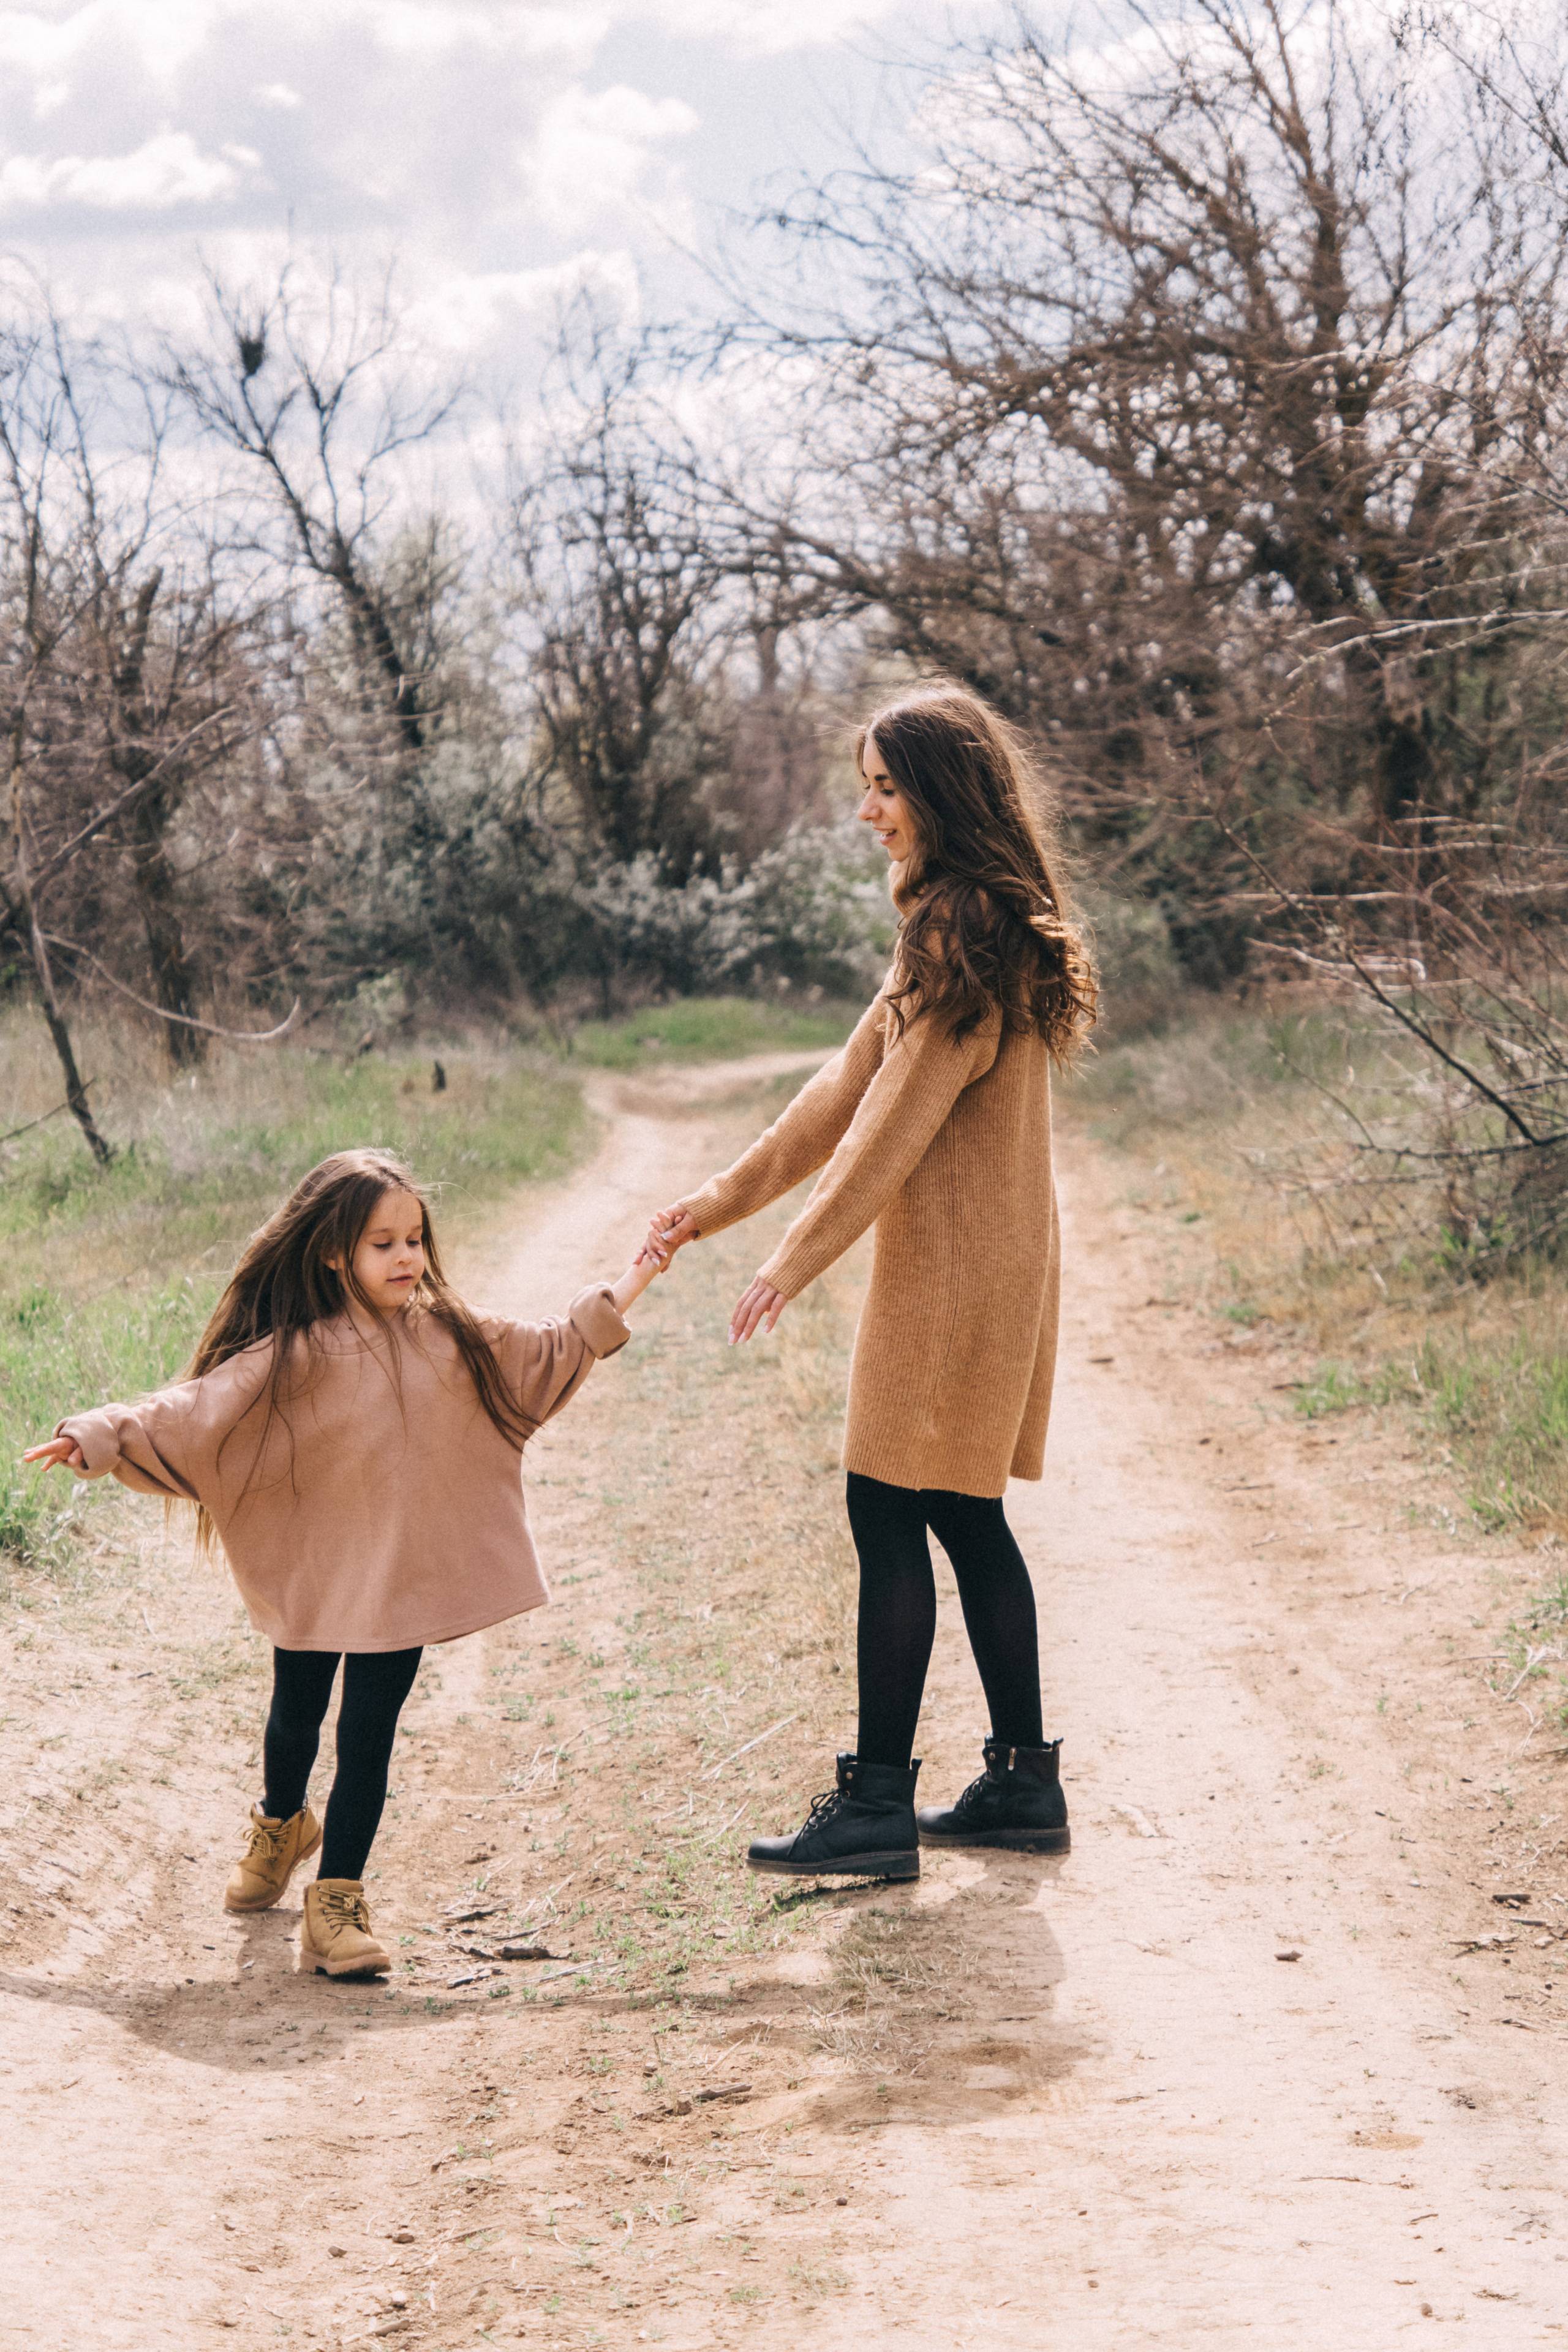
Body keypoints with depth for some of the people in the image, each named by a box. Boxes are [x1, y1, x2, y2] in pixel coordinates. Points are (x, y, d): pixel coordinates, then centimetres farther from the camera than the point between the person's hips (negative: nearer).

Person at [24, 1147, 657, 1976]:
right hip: (310, 1580, -1)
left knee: (367, 1741, 0)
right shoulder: (292, 1360, -15)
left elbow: (546, 1355, 12)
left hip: (400, 1581, 1)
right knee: (295, 1722, 19)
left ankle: (336, 1902, 8)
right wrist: (103, 1436, -27)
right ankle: (280, 1826, 50)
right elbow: (195, 1409, -17)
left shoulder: (448, 1336, -2)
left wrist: (627, 1287, 13)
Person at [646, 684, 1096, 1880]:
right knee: (965, 1515, 13)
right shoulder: (968, 926, 16)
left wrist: (797, 1260, -14)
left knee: (891, 1513, -6)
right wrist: (721, 1201, 16)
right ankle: (1024, 1781, 19)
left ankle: (878, 1803, -1)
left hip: (954, 1266, -10)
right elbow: (853, 1086, 18)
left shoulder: (966, 933, -16)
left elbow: (901, 1117, -18)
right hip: (991, 1257, 10)